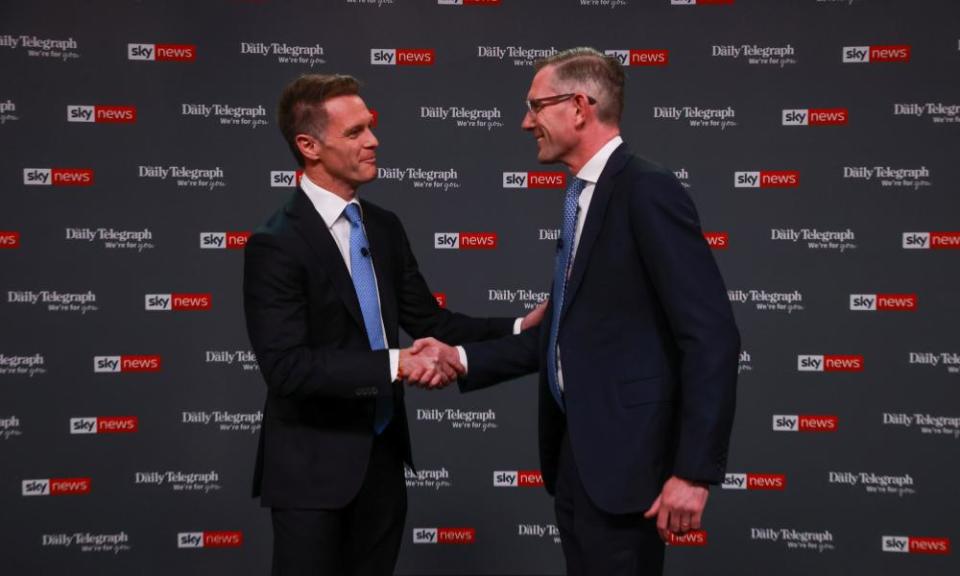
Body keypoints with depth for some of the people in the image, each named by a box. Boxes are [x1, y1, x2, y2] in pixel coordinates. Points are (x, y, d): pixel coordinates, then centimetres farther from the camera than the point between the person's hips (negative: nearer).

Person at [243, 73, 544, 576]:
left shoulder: (385, 227, 6)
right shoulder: (275, 245, -17)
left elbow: (427, 319, 9)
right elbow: (285, 366, -25)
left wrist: (518, 329, -3)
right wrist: (395, 364, -28)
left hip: (382, 457, 7)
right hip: (313, 468, -7)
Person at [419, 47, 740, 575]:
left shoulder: (647, 191, -14)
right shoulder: (583, 197, 15)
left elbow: (712, 336, -19)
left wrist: (695, 469, -21)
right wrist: (464, 359, 7)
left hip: (622, 455, -9)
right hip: (573, 451, 9)